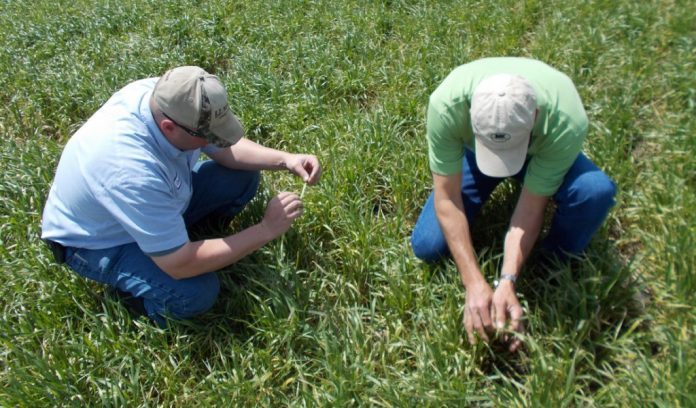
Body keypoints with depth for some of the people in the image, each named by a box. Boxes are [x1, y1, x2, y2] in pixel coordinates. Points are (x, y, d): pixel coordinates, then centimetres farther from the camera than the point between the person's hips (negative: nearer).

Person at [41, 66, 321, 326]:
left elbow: (225, 149, -4)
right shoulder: (131, 170, -43)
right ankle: (128, 289, 1)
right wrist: (267, 230, -31)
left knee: (243, 176, -8)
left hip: (157, 200, 7)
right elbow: (180, 265, -36)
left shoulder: (166, 95, -23)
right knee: (196, 292, -29)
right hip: (97, 241, -6)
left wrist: (285, 160, -20)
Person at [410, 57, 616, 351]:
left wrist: (507, 281, -39)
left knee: (596, 191, -33)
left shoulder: (566, 123, -40)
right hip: (470, 150, 1)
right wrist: (473, 282, -35)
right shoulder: (446, 105, -40)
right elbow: (447, 197, -31)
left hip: (540, 154, -1)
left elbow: (531, 206, -30)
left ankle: (559, 263, -2)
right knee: (427, 247, -12)